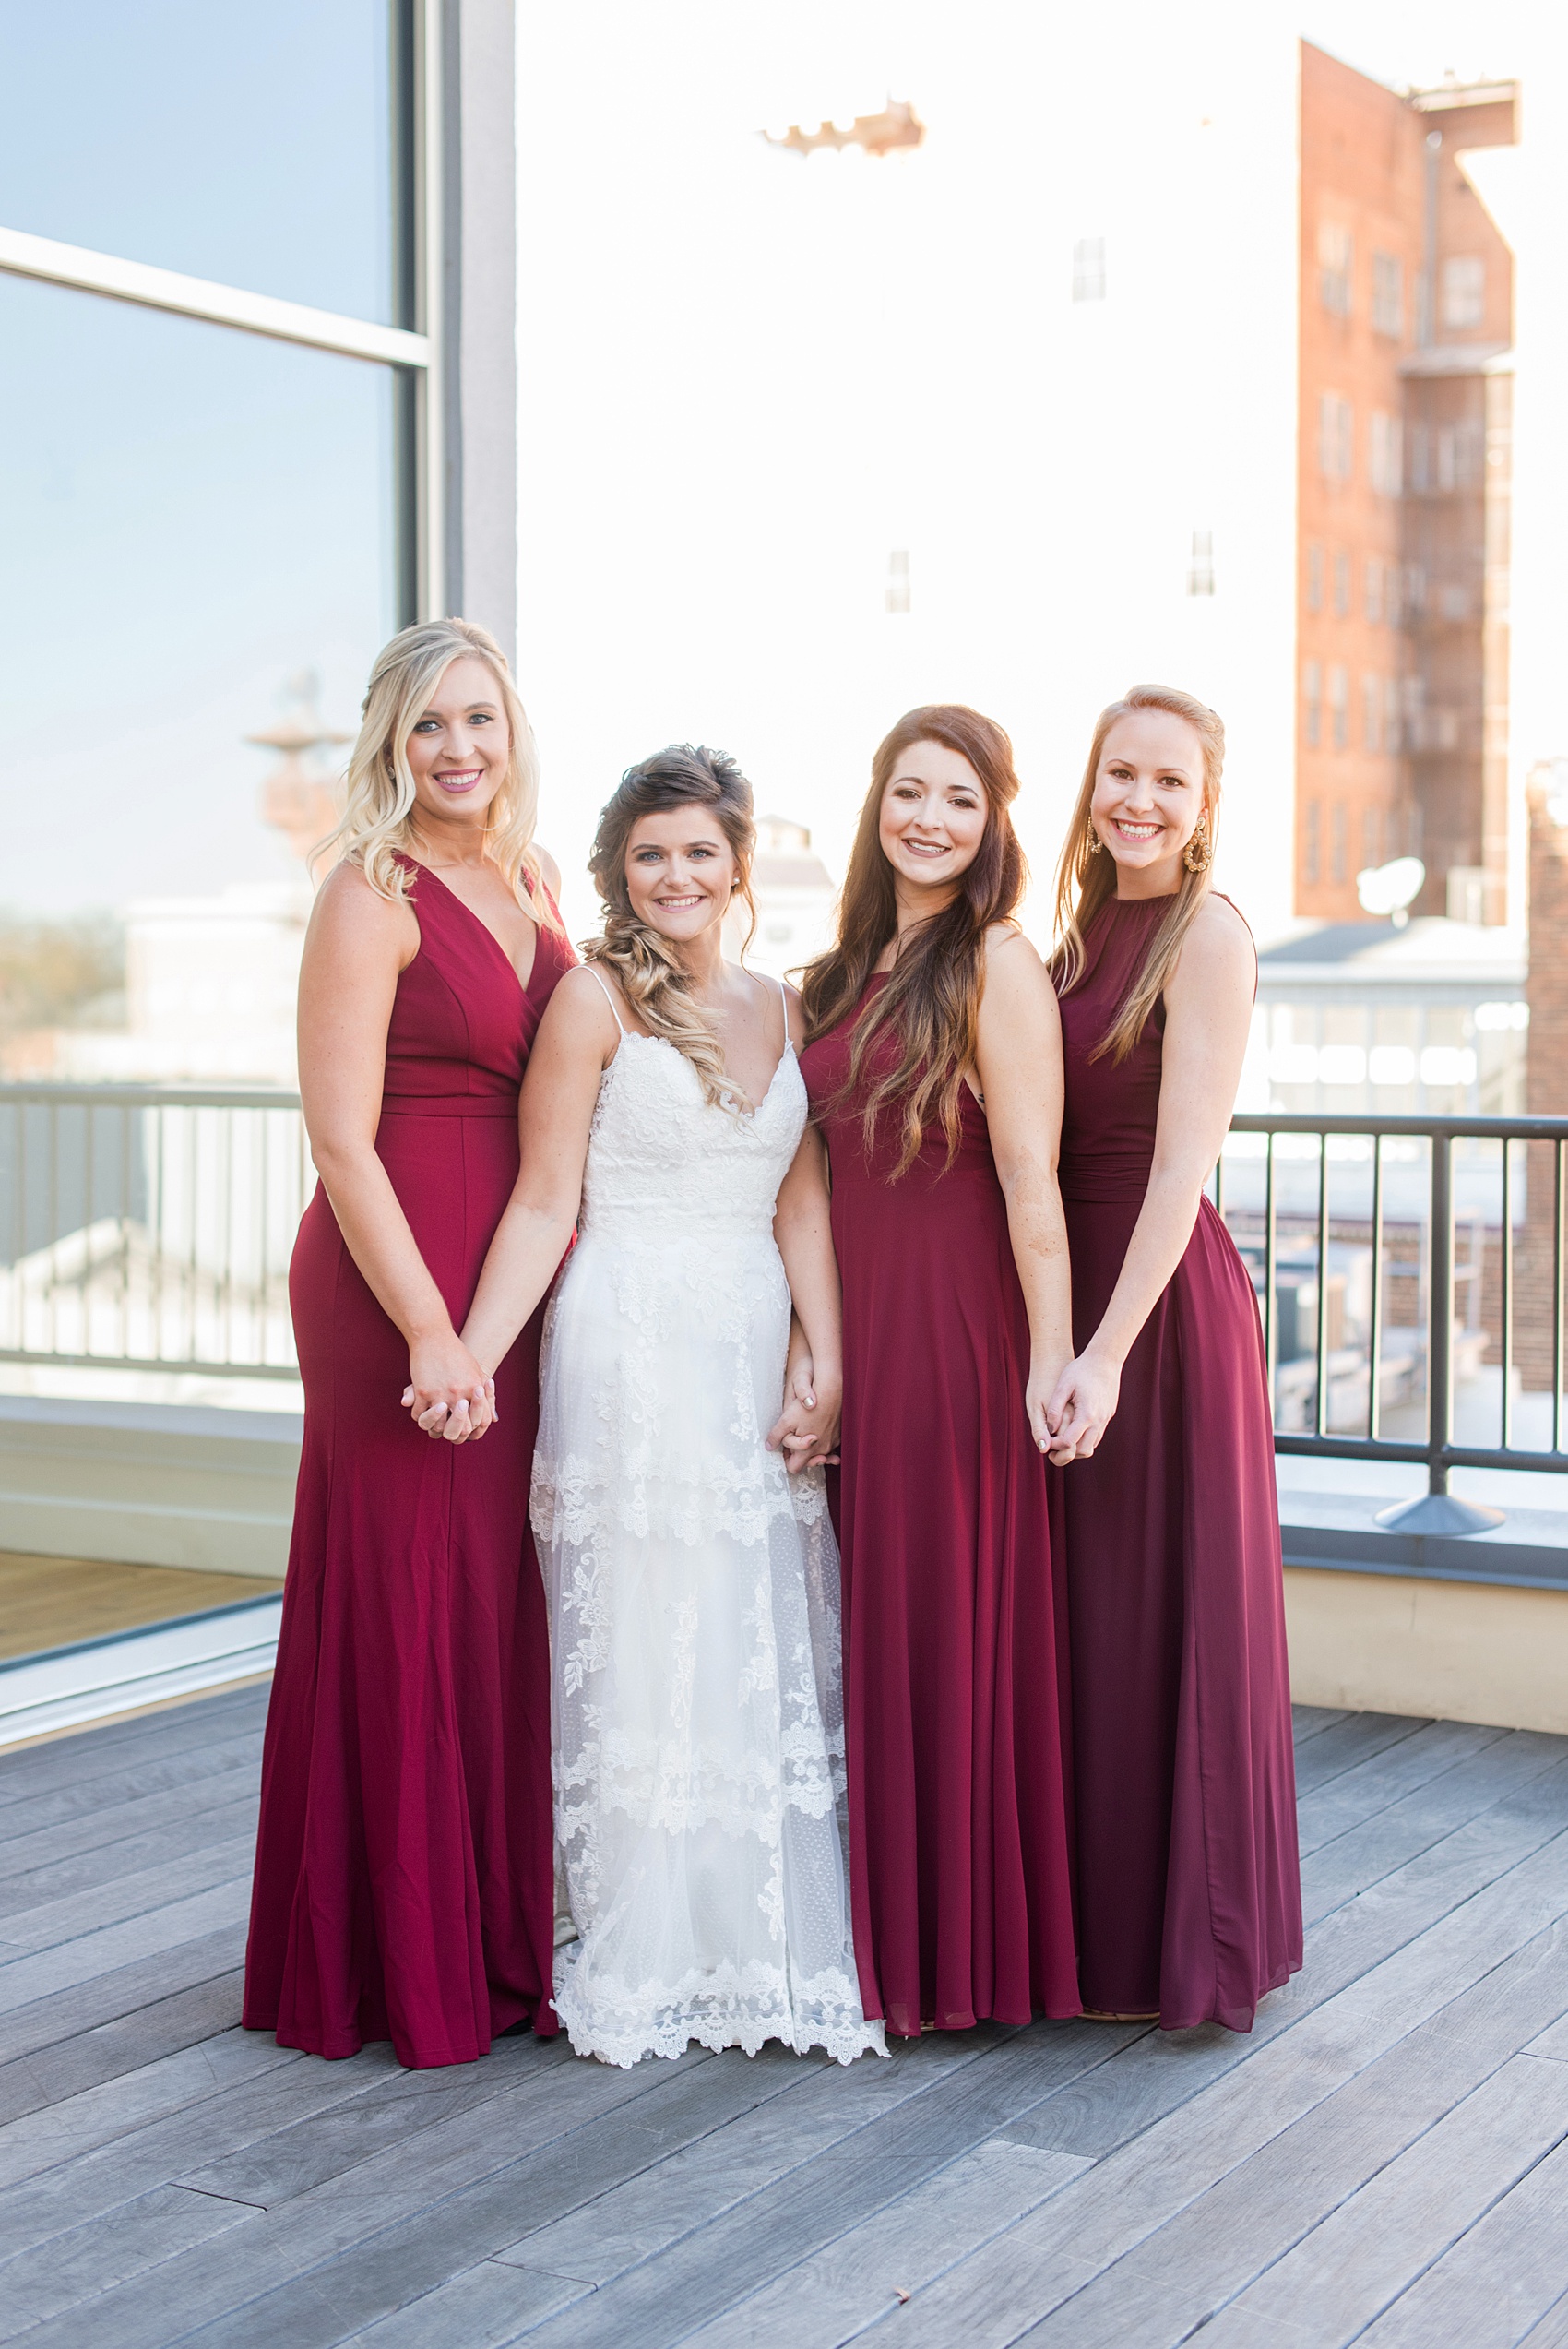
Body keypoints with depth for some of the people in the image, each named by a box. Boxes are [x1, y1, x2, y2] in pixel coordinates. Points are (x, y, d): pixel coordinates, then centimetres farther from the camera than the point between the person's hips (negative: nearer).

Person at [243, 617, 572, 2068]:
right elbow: (341, 1141, -15)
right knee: (409, 1606, 0)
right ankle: (406, 1969, 13)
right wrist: (430, 1331, -20)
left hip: (521, 1280, 7)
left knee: (505, 1602, 12)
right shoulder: (373, 896, -9)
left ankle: (504, 1941, 24)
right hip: (401, 1282, -7)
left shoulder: (527, 885, 13)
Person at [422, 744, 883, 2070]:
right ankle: (642, 1967, 9)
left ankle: (774, 1950, 17)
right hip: (632, 1350, -5)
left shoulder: (779, 1011, 12)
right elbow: (546, 1205, -7)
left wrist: (828, 1365, -2)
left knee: (769, 1649, 7)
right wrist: (469, 1357, -16)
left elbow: (802, 1205, 8)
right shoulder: (595, 1000, -3)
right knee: (645, 1647, -1)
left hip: (755, 1351, 5)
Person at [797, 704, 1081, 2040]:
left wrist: (1051, 1356, -19)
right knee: (873, 1619, 11)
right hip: (859, 1326, 7)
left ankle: (963, 1947, 14)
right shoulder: (856, 968, 14)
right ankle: (885, 1925, 23)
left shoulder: (996, 963, -8)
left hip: (958, 1328, -7)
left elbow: (1030, 1177, -15)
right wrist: (810, 1334, 12)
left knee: (948, 1625, 1)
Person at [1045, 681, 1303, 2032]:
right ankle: (1098, 1924, 28)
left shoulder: (1207, 932, -11)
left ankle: (1193, 1940, 15)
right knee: (1081, 1615, 14)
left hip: (1166, 1298, -8)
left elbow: (1183, 1160, -18)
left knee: (1167, 1610, 1)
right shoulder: (1085, 928, 13)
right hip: (1069, 1281, 8)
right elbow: (1048, 1134, 12)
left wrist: (1107, 1350, -24)